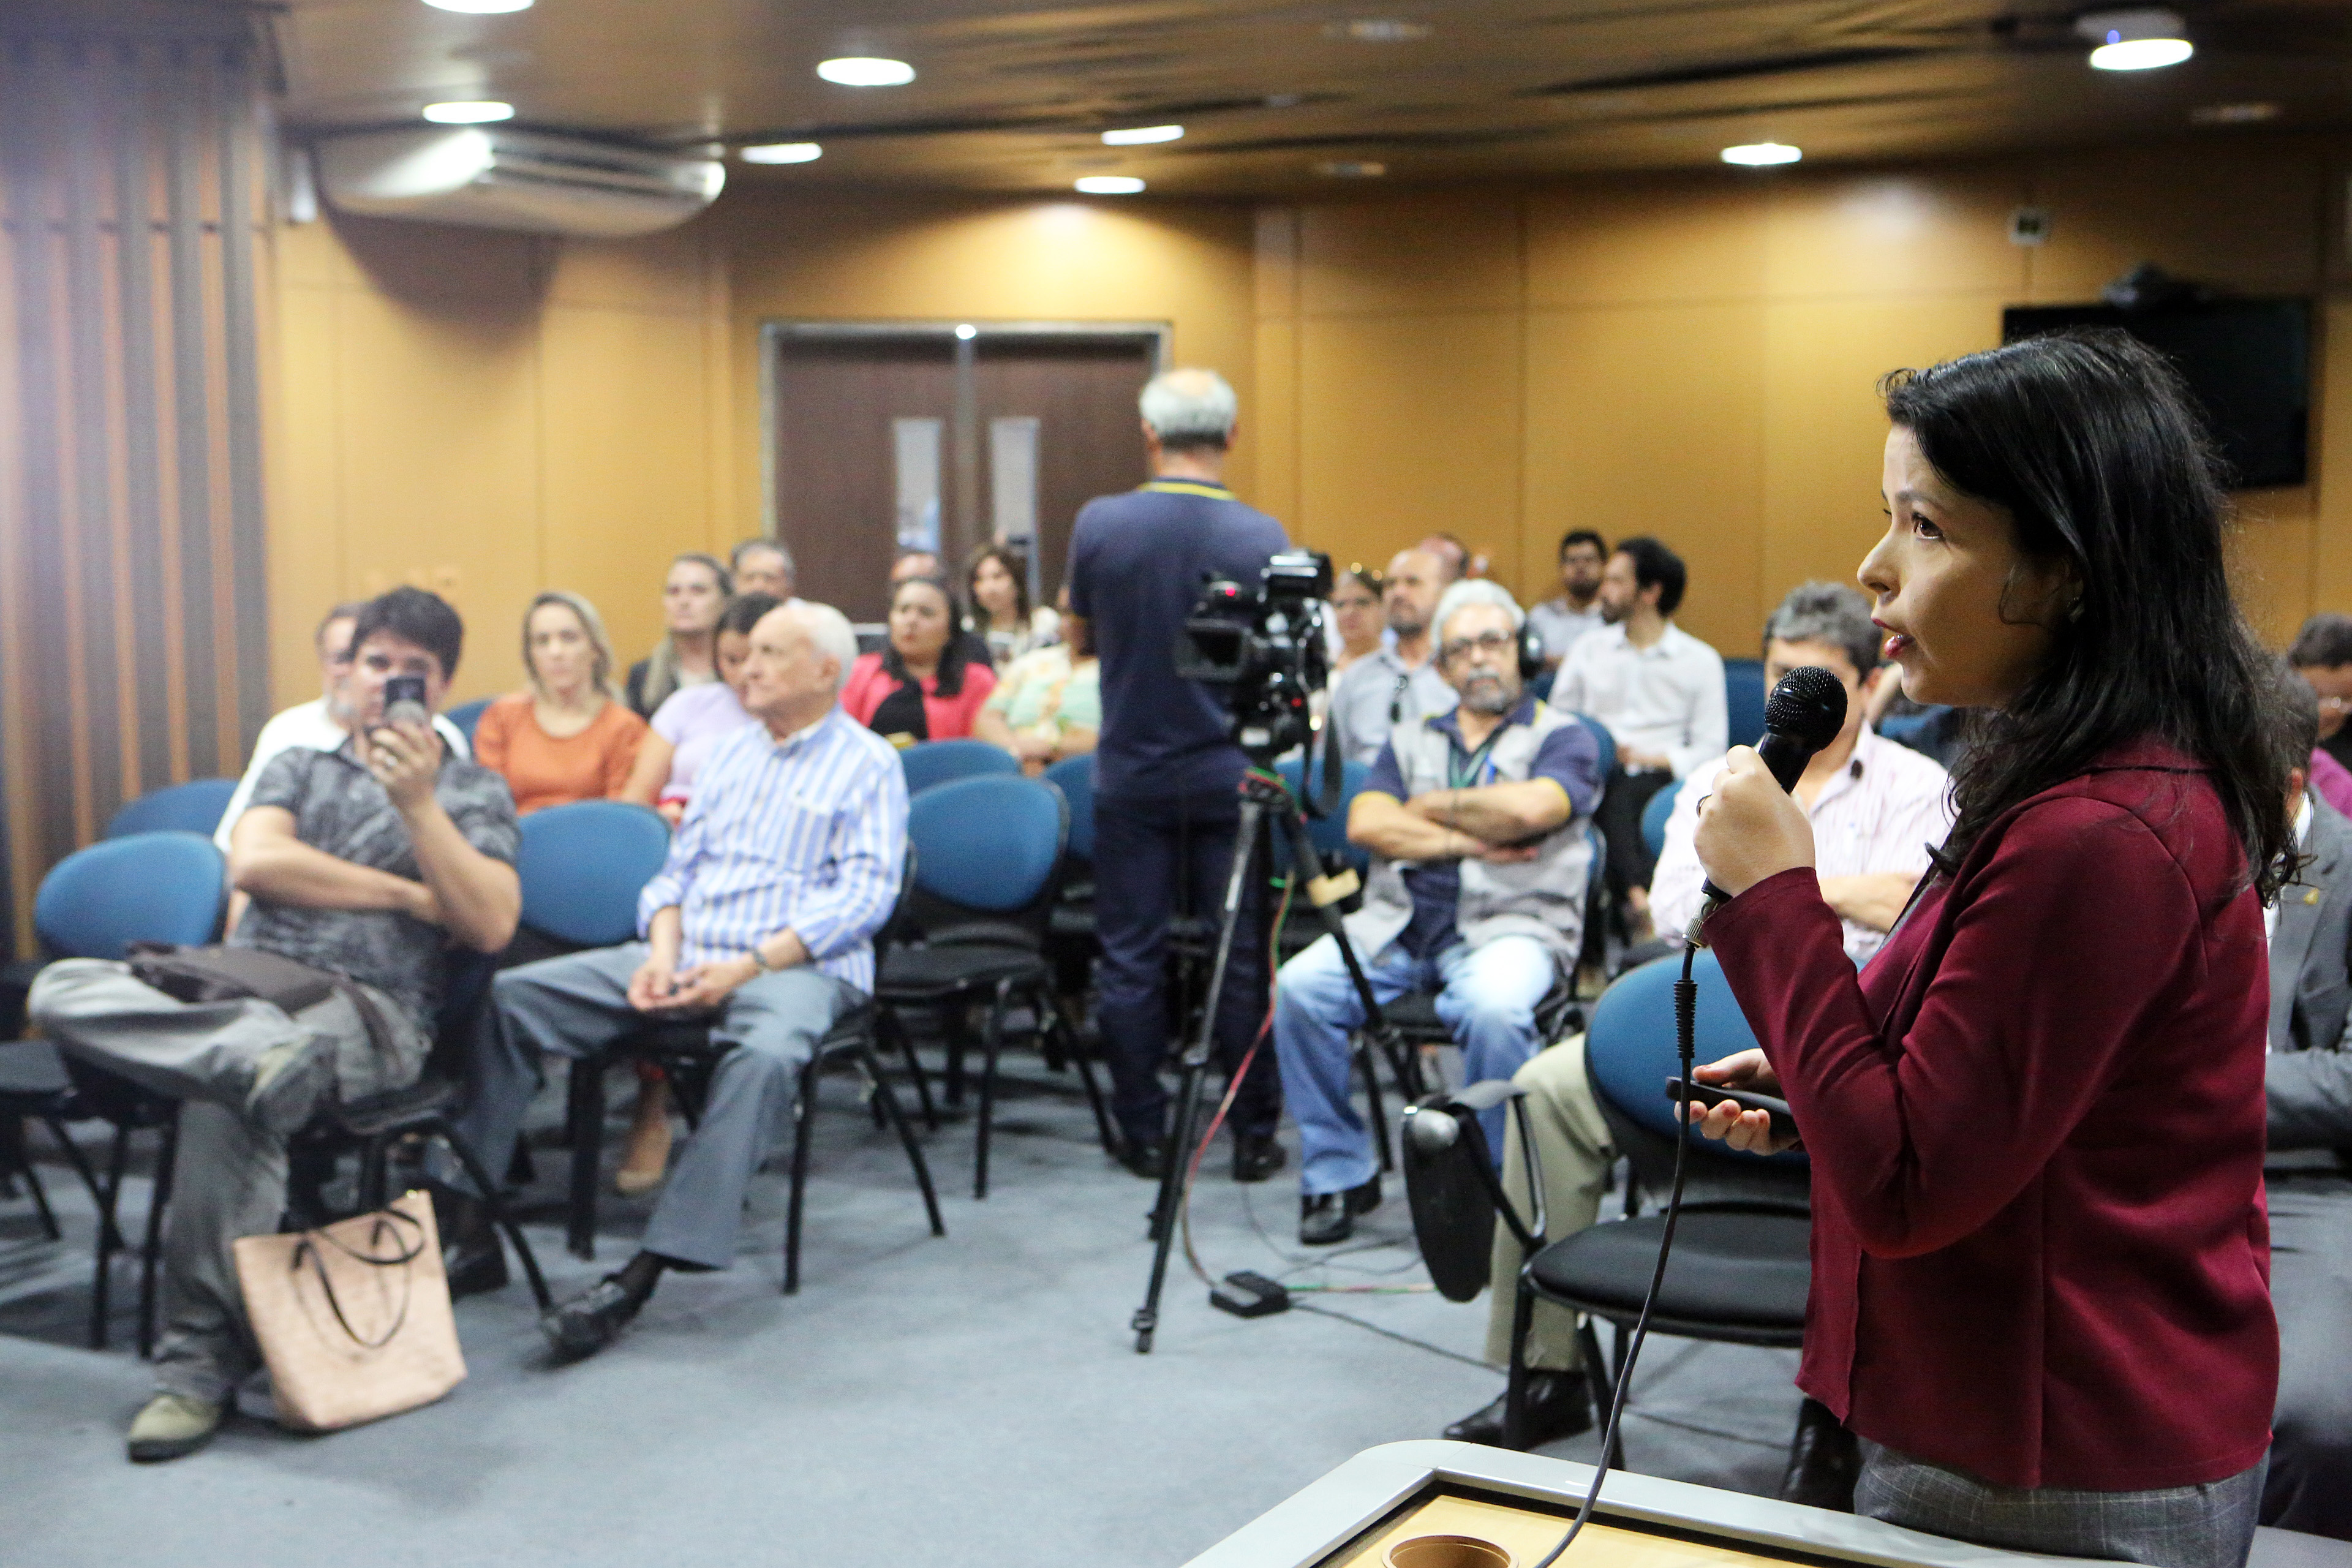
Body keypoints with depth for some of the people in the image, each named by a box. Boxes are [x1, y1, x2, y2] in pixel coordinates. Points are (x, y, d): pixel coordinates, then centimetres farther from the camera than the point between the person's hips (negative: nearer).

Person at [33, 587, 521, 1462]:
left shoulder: (473, 791, 15)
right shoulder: (299, 764, 25)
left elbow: (490, 926, -2)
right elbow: (254, 862, 4)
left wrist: (418, 804, -10)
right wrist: (406, 894, 0)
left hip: (371, 1007, -4)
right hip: (239, 982, 4)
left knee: (224, 1103, -36)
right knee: (63, 990, -24)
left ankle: (205, 1363, -26)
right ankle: (259, 1052, -44)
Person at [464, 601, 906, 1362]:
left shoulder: (868, 764, 3)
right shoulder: (731, 752, 22)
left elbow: (865, 894, -8)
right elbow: (679, 866, 19)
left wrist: (748, 966, -18)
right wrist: (662, 953, -3)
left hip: (796, 963, -6)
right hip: (685, 955, 6)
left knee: (766, 1051, -40)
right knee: (505, 996, -10)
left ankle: (644, 1272, -40)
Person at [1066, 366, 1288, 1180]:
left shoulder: (1100, 524, -8)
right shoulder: (1262, 537, -9)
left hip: (1132, 775, 0)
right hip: (1229, 776, 0)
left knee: (1131, 957, 8)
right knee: (1242, 958, 7)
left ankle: (1143, 1134, 13)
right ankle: (1252, 1136, 11)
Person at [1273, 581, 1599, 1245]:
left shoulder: (1564, 738, 9)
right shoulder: (1411, 739, 22)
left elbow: (1526, 810, -13)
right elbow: (1366, 824, 4)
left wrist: (1430, 807, 1)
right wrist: (1467, 843, -6)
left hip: (1510, 924, -4)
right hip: (1398, 921, 4)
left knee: (1493, 1009, -37)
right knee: (1299, 986, -22)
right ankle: (1339, 1175, -7)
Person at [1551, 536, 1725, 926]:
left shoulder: (1701, 660, 11)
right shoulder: (1588, 648, 20)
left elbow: (1709, 748, 5)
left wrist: (1649, 758, -11)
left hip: (1658, 777, -1)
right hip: (1593, 773, 1)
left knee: (1624, 795, -38)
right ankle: (1639, 897, -49)